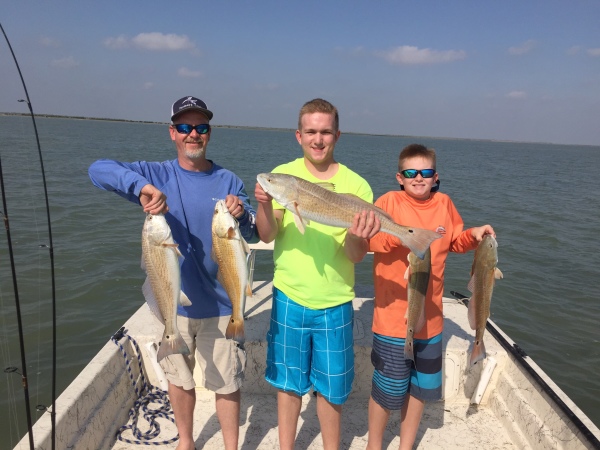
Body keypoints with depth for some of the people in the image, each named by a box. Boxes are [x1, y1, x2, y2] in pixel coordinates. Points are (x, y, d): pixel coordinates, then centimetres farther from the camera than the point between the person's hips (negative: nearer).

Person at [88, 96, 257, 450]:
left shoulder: (228, 181, -4)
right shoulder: (157, 175, -5)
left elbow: (253, 235, -8)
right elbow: (98, 169, -18)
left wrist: (242, 215, -31)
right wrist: (141, 186, -36)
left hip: (219, 304, -1)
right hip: (173, 301, 1)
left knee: (226, 383, 10)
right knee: (180, 380, 19)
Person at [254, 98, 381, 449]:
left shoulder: (356, 186, -7)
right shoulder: (282, 175, -3)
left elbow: (356, 256, -8)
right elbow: (267, 236, -9)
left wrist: (355, 238, -30)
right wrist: (264, 205, -28)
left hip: (335, 303, -1)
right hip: (289, 297, 1)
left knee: (331, 387, 13)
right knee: (288, 380, 16)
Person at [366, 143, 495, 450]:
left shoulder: (444, 203, 3)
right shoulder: (389, 201, -9)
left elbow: (455, 242, 16)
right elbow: (372, 238, -20)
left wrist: (473, 235, -2)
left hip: (429, 316, 5)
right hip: (393, 315, -4)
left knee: (421, 387, 19)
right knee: (389, 389, 8)